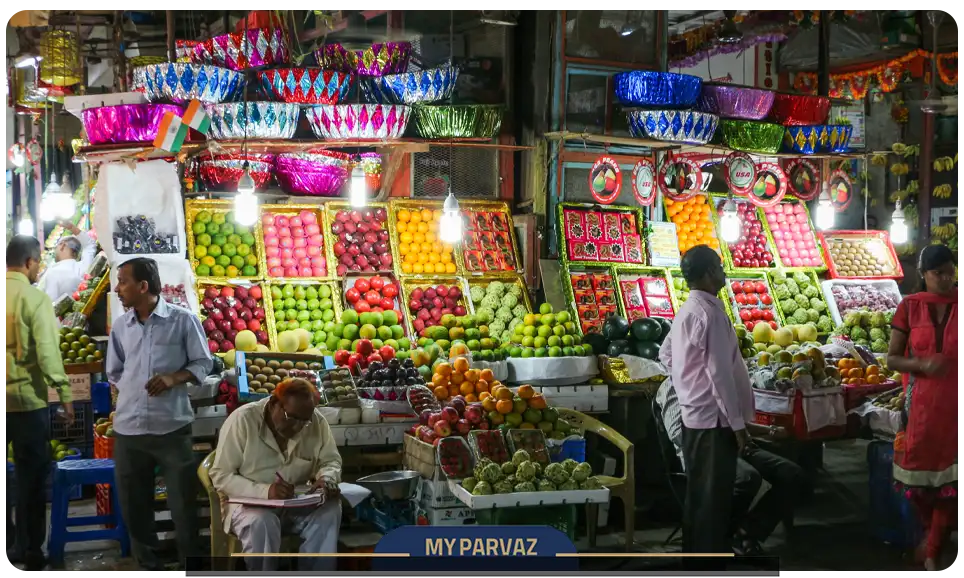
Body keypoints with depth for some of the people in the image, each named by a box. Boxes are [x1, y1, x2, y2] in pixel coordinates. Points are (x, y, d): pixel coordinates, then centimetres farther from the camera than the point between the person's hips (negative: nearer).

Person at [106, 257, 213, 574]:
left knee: (183, 500, 2)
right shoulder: (120, 325, 8)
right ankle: (149, 565, 25)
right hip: (128, 428, 4)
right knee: (132, 503, 10)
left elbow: (203, 362, 0)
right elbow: (114, 371, 19)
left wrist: (174, 378, -14)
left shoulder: (183, 319, -5)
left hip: (172, 426, -4)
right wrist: (128, 396, 7)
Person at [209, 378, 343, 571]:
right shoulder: (242, 420, -17)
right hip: (250, 503, -3)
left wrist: (327, 478, -19)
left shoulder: (317, 422, -6)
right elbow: (220, 476, -17)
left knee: (330, 509, -25)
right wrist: (264, 491, -32)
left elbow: (331, 461, 7)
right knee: (262, 523, -36)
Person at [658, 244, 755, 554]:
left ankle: (697, 551, 27)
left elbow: (666, 353, 23)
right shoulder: (711, 313, -19)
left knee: (699, 491, 17)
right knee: (714, 495, -3)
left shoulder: (686, 311, 10)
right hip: (714, 417, -10)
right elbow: (720, 373, -21)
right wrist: (738, 423, -16)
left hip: (693, 414, 10)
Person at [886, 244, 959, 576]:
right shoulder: (910, 307, 0)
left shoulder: (960, 304, -1)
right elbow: (891, 359, 2)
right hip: (920, 404, 1)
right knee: (920, 473, 8)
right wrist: (922, 364, -15)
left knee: (950, 478, -4)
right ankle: (932, 532, 36)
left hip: (955, 405, -1)